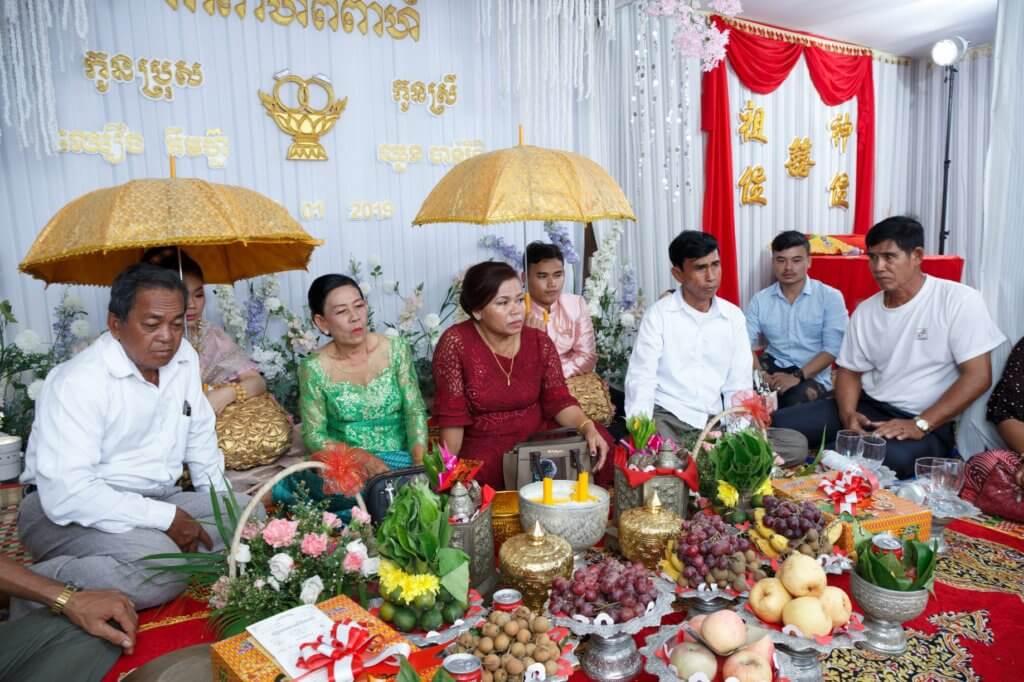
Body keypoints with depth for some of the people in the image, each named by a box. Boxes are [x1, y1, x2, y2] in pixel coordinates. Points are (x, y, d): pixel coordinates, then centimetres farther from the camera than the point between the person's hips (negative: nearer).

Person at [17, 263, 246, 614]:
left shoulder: (183, 356, 0)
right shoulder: (78, 382, -21)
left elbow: (199, 433, 12)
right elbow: (65, 493, -28)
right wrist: (166, 518, -26)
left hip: (154, 501, 8)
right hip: (70, 510, -8)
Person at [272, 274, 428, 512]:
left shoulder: (395, 349, -3)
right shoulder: (314, 368, -7)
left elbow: (415, 411, -4)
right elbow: (314, 436, -5)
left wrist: (420, 462, -20)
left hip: (399, 459, 2)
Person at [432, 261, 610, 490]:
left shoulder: (540, 342, 0)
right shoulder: (455, 343, -13)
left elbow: (559, 401, -2)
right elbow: (452, 415, -11)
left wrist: (588, 428, -20)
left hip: (539, 437, 4)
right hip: (485, 447, -4)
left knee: (598, 447, -19)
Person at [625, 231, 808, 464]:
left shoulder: (734, 316, 9)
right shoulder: (659, 314, -2)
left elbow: (739, 385, 8)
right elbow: (641, 379, -9)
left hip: (715, 421, 5)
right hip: (667, 417, -5)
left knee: (796, 444, -15)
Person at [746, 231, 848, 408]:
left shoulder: (830, 297, -2)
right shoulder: (760, 299, 5)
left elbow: (833, 348, -10)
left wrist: (797, 376, -22)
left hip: (812, 376, -3)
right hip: (773, 367, 3)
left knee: (795, 402, -36)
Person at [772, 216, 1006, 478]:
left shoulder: (959, 300, -8)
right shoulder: (864, 312, 7)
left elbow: (978, 376, -12)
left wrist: (920, 425, -20)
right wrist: (848, 413, -9)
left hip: (929, 423, -4)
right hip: (869, 408, 5)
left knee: (888, 457, -39)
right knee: (779, 424, -13)